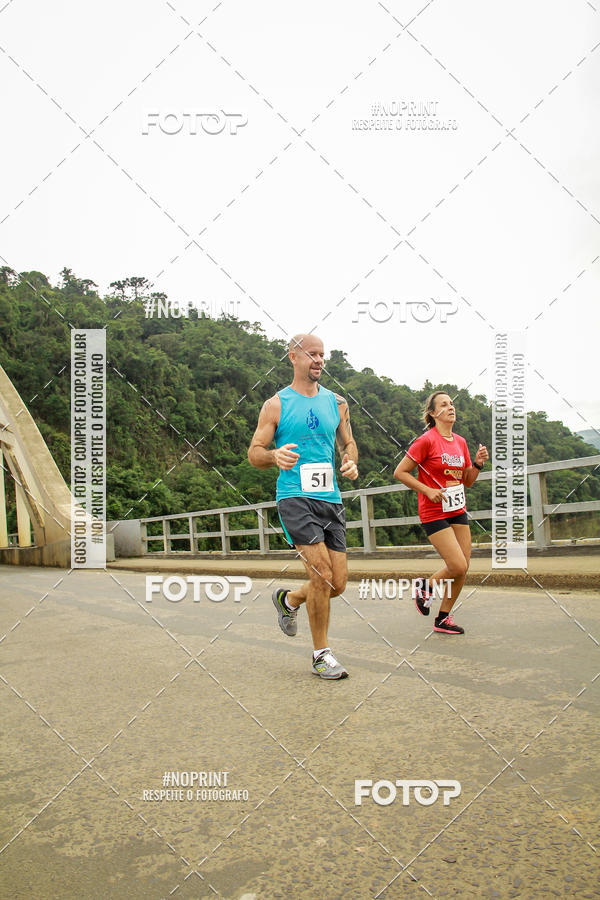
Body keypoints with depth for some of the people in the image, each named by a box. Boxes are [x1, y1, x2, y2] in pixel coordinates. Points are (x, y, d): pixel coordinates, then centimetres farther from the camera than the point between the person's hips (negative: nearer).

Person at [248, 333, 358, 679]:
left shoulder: (337, 403, 13)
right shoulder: (276, 405, 2)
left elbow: (348, 443, 21)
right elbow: (254, 452, 3)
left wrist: (351, 461, -2)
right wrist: (275, 455, -20)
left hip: (331, 498, 5)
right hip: (295, 497, -5)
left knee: (338, 583, 3)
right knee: (322, 572, -16)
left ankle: (288, 599, 34)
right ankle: (322, 654, 4)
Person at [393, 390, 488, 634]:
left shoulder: (460, 442, 9)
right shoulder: (426, 440, -11)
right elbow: (400, 472, -10)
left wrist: (478, 463, -1)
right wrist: (428, 490, -16)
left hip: (458, 511, 7)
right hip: (434, 513, -7)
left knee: (463, 568, 5)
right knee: (458, 567, -13)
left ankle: (443, 618, 20)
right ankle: (424, 586, 16)